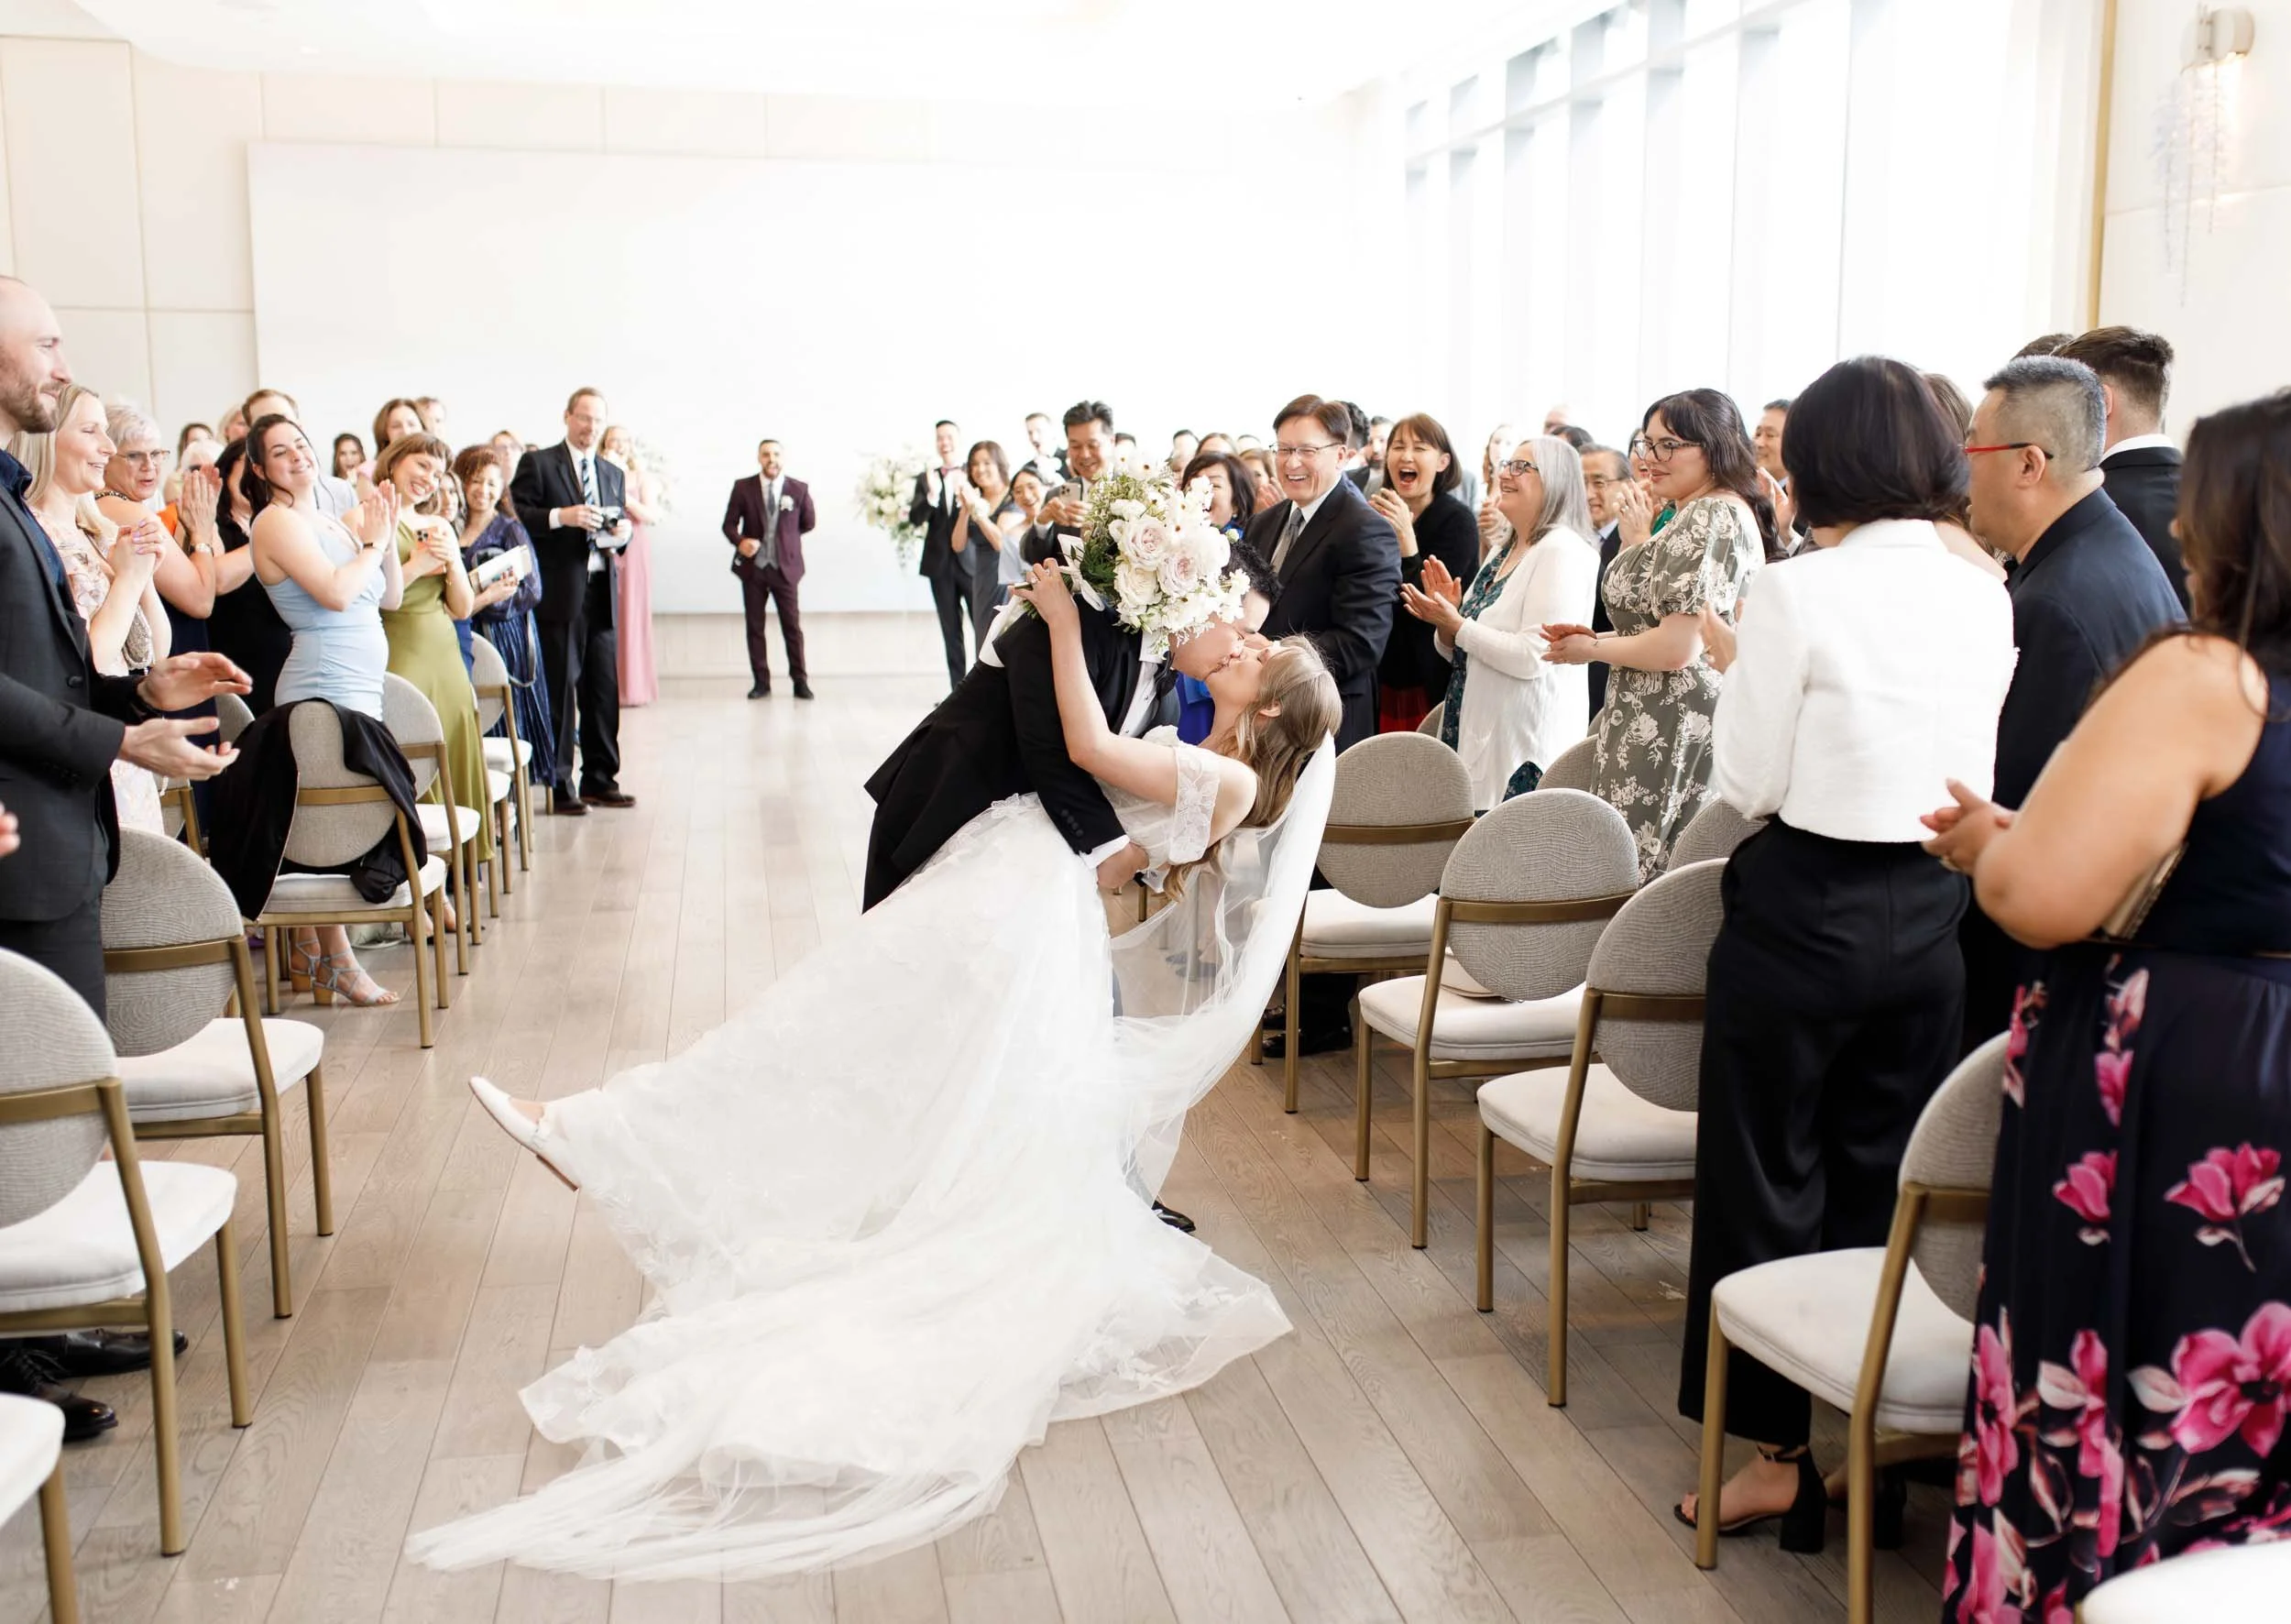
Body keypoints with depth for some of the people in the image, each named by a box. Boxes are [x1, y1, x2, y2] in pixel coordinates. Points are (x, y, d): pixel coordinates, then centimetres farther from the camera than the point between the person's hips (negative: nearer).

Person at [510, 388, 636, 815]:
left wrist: (621, 532, 0)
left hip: (601, 592, 6)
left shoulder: (612, 474, 20)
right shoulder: (537, 464, 1)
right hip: (559, 593, -6)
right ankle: (558, 784, 2)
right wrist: (561, 516, -20)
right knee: (559, 689, -4)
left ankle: (600, 779, 16)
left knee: (604, 690, 7)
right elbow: (517, 517, -7)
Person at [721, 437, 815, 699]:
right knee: (755, 627, 5)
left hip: (785, 567, -1)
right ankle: (761, 682, 13)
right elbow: (729, 523, 2)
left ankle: (800, 681, 7)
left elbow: (809, 522, 14)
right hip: (752, 567, 1)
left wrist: (786, 537, 11)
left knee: (792, 626, 0)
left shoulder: (799, 489, 0)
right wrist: (740, 541, -17)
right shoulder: (742, 487, 1)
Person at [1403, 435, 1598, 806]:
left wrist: (1458, 627, -15)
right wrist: (1446, 618, 0)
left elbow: (1532, 657, -21)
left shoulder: (1563, 552, -11)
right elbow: (1461, 653, 21)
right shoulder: (1501, 554, 16)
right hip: (1477, 741, 8)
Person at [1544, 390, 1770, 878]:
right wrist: (1639, 541, 14)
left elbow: (1676, 648, -20)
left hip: (1671, 737, -11)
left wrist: (1593, 648, -5)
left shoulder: (1710, 518, -15)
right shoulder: (1723, 512, 19)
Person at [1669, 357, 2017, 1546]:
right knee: (1882, 1186, 16)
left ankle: (1777, 1452, 18)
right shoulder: (1988, 600, 1)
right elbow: (1982, 778, 8)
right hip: (1932, 914, 6)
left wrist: (1738, 676, 5)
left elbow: (1748, 784, -10)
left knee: (1768, 1183, 9)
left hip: (1805, 913, -5)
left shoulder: (1798, 595, -15)